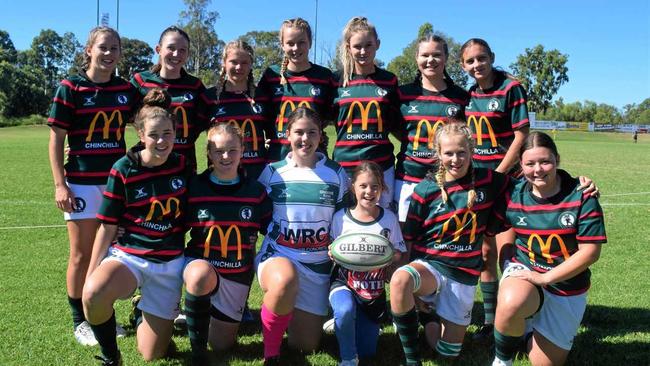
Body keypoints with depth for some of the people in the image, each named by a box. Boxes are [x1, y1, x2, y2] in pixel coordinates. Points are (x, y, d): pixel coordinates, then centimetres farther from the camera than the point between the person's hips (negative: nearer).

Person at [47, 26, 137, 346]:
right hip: (82, 182, -3)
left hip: (118, 180, 4)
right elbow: (56, 139, -5)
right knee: (82, 256, 5)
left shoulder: (127, 89, 5)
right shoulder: (70, 88, -5)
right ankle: (79, 321, 18)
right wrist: (60, 185, -10)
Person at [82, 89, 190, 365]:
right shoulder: (123, 170, -9)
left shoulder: (182, 166, -2)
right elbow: (107, 227, -5)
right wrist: (91, 273, -7)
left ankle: (145, 314, 36)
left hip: (169, 262, 2)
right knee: (93, 293, -37)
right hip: (128, 255, -2)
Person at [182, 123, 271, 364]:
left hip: (237, 273, 2)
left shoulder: (255, 191, -2)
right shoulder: (193, 187, -6)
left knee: (221, 344, 8)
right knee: (200, 277, -41)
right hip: (200, 263, -2)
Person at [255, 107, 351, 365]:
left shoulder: (335, 173, 3)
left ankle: (290, 312, 38)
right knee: (284, 281, -41)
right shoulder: (272, 172, 0)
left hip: (317, 265, 2)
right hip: (277, 256, -2)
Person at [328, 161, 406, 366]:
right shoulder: (340, 217, -9)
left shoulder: (389, 218, -5)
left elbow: (398, 254, 2)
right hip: (344, 282, -2)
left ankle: (342, 325, 38)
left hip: (374, 289, 2)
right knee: (345, 310, -38)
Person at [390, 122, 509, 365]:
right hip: (429, 264, -2)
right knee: (400, 280, -38)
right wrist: (415, 287, -4)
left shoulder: (488, 181, -4)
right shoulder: (426, 190, -7)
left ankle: (429, 312, 36)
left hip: (464, 274, 2)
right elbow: (410, 239, -2)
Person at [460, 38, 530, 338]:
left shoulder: (510, 88, -8)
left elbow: (522, 136, -12)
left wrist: (497, 175, -14)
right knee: (485, 251, 10)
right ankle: (490, 319, 22)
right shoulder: (468, 95, 9)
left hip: (507, 179, -5)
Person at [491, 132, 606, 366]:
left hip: (566, 288, 0)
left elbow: (590, 251, -15)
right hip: (523, 271, 0)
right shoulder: (514, 195, -6)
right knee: (511, 304, -38)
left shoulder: (581, 195, -13)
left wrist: (545, 277, -19)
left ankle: (532, 329, 38)